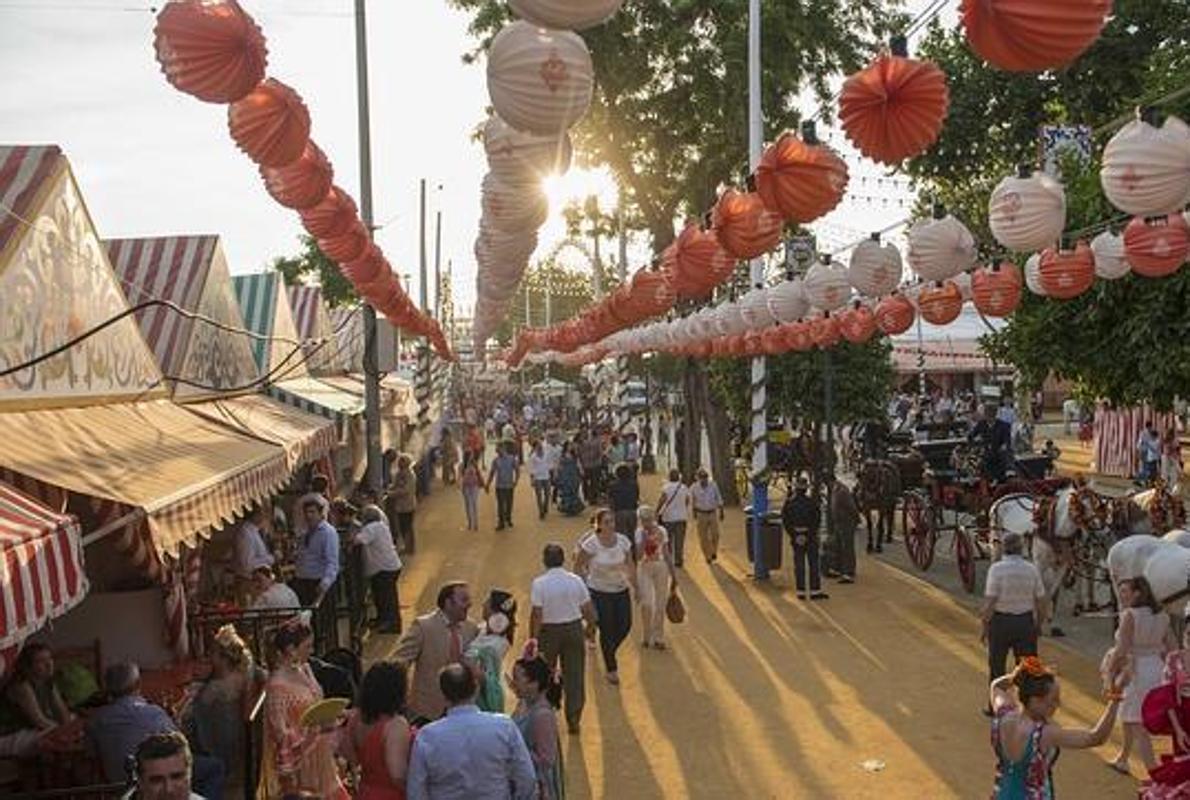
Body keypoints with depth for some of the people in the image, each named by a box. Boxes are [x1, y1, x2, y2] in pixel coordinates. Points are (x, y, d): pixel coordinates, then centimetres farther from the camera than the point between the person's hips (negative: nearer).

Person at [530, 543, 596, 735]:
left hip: (549, 631, -2)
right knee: (574, 676, 9)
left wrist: (532, 638, -10)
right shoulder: (576, 580, -6)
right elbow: (588, 609, 0)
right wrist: (591, 626, 17)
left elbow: (536, 614, -17)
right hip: (573, 628, 2)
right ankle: (574, 720, 11)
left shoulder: (539, 583, -15)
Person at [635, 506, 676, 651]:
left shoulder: (662, 532, 0)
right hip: (644, 569, -2)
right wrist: (644, 537, -22)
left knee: (660, 605, 5)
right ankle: (646, 637, 8)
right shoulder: (639, 533, -8)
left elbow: (667, 554, 9)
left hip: (661, 568, 2)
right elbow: (638, 556, -18)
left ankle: (658, 638, 17)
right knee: (646, 604, -12)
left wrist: (673, 574, 10)